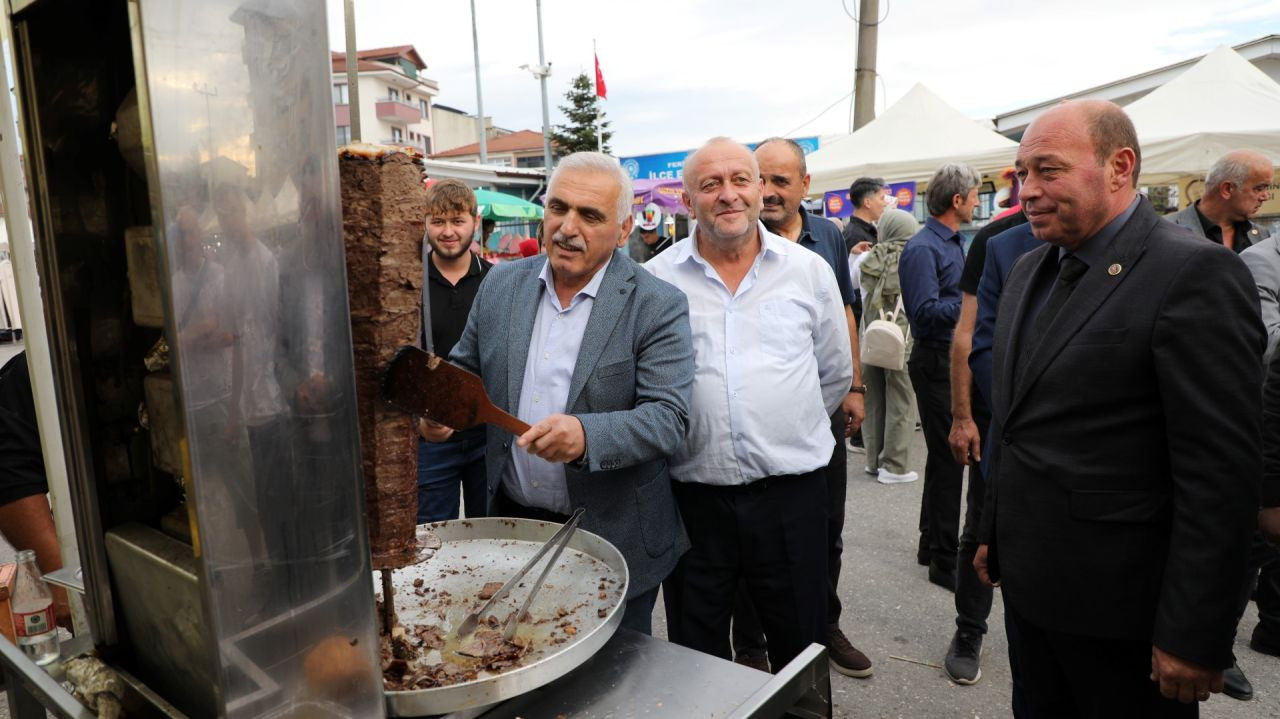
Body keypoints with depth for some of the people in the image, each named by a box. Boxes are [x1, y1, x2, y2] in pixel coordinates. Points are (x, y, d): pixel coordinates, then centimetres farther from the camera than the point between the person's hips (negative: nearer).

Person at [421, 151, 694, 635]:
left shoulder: (657, 306, -13)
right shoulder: (501, 284, 1)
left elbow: (668, 417, -19)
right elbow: (466, 371, 11)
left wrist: (587, 436, -36)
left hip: (611, 539, -3)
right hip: (511, 524, 4)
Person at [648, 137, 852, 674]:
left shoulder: (810, 271, 2)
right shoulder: (655, 279, -2)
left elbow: (836, 373, 12)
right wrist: (694, 437, 6)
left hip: (791, 493, 1)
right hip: (693, 496, 0)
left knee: (802, 655, 18)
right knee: (695, 663, 17)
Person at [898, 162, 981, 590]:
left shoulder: (956, 243, 15)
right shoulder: (923, 248, -15)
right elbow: (926, 311, -23)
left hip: (959, 358, 10)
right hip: (937, 362, -10)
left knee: (946, 456, 17)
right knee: (948, 458, -4)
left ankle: (932, 543, 31)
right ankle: (944, 560, 7)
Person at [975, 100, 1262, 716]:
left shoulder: (1195, 273, -16)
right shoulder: (1029, 270, 8)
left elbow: (1221, 472, -19)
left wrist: (1194, 638, -18)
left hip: (1118, 610, -7)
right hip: (1028, 583, 7)